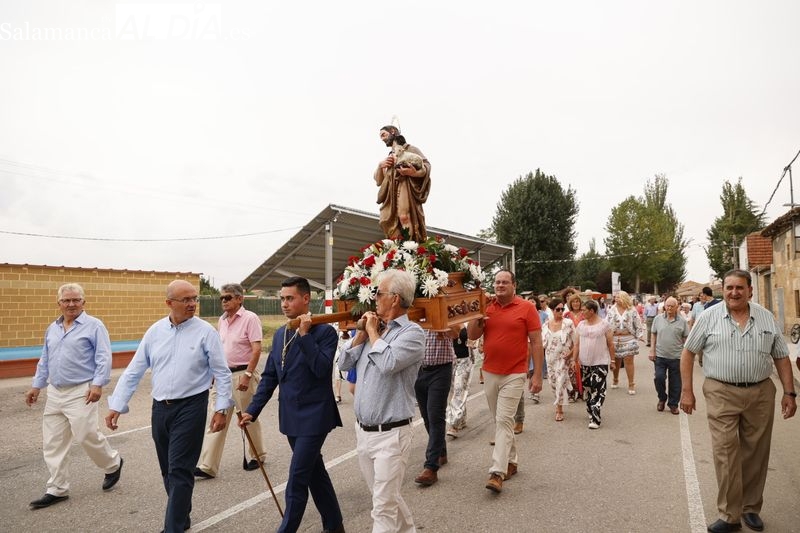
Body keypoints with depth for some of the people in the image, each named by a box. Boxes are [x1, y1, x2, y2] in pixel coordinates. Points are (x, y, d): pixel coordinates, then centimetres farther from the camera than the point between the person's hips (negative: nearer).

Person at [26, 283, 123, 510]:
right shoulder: (52, 329, 13)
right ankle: (57, 489, 19)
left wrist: (97, 384, -20)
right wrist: (36, 386, 18)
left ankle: (113, 464, 22)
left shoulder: (94, 326, -7)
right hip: (55, 393, 7)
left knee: (87, 436, -5)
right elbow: (44, 361, 21)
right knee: (52, 442, 8)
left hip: (81, 392, -7)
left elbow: (103, 359, -12)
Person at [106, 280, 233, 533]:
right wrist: (116, 406, 2)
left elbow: (222, 373, -7)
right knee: (168, 470, 16)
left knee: (180, 470, -4)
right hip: (160, 408, 5)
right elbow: (133, 372, 6)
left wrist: (222, 408, -11)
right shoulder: (154, 332, 2)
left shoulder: (206, 331, -9)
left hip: (190, 407, -5)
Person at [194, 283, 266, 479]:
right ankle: (207, 466, 7)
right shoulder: (222, 320, 10)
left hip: (242, 374, -6)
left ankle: (256, 456, 29)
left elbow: (256, 349, -16)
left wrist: (247, 375, -21)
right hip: (222, 375, 6)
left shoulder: (250, 318, -12)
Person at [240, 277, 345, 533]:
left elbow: (322, 369, -24)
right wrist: (253, 409, 4)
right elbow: (269, 376, 10)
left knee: (297, 478, -4)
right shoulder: (280, 334, 8)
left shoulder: (325, 331, -12)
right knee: (315, 472, 18)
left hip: (313, 416, -7)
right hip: (291, 416, 7)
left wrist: (305, 334, -23)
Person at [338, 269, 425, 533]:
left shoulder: (412, 332, -14)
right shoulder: (375, 331, 8)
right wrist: (362, 332, -2)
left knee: (383, 507, 0)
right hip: (362, 431, 8)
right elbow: (344, 363, 8)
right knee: (385, 497, 23)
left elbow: (387, 363, -29)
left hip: (390, 434, -8)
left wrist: (373, 332, -14)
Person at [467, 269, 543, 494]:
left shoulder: (526, 308, -6)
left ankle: (497, 472, -5)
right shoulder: (486, 307, 5)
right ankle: (511, 461, 31)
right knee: (500, 420, 15)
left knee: (504, 420, -8)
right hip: (490, 373, 5)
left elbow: (536, 342, -5)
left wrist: (537, 375, -8)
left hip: (514, 374, -5)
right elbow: (472, 335, 4)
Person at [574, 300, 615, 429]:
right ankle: (592, 413, 28)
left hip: (600, 363, -5)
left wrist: (612, 360, 0)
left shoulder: (604, 325, -5)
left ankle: (595, 418, -9)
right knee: (587, 389, 12)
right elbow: (577, 344, 8)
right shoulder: (581, 325, 6)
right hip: (584, 363, 5)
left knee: (597, 390, -9)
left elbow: (610, 344, -1)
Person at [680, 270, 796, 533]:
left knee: (756, 454, 12)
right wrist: (686, 390, -2)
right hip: (722, 394, -2)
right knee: (725, 454, -2)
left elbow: (782, 358, 11)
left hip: (761, 393, 3)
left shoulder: (767, 318, 5)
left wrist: (789, 393, 5)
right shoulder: (709, 317, -3)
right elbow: (688, 352, 1)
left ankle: (751, 508, 29)